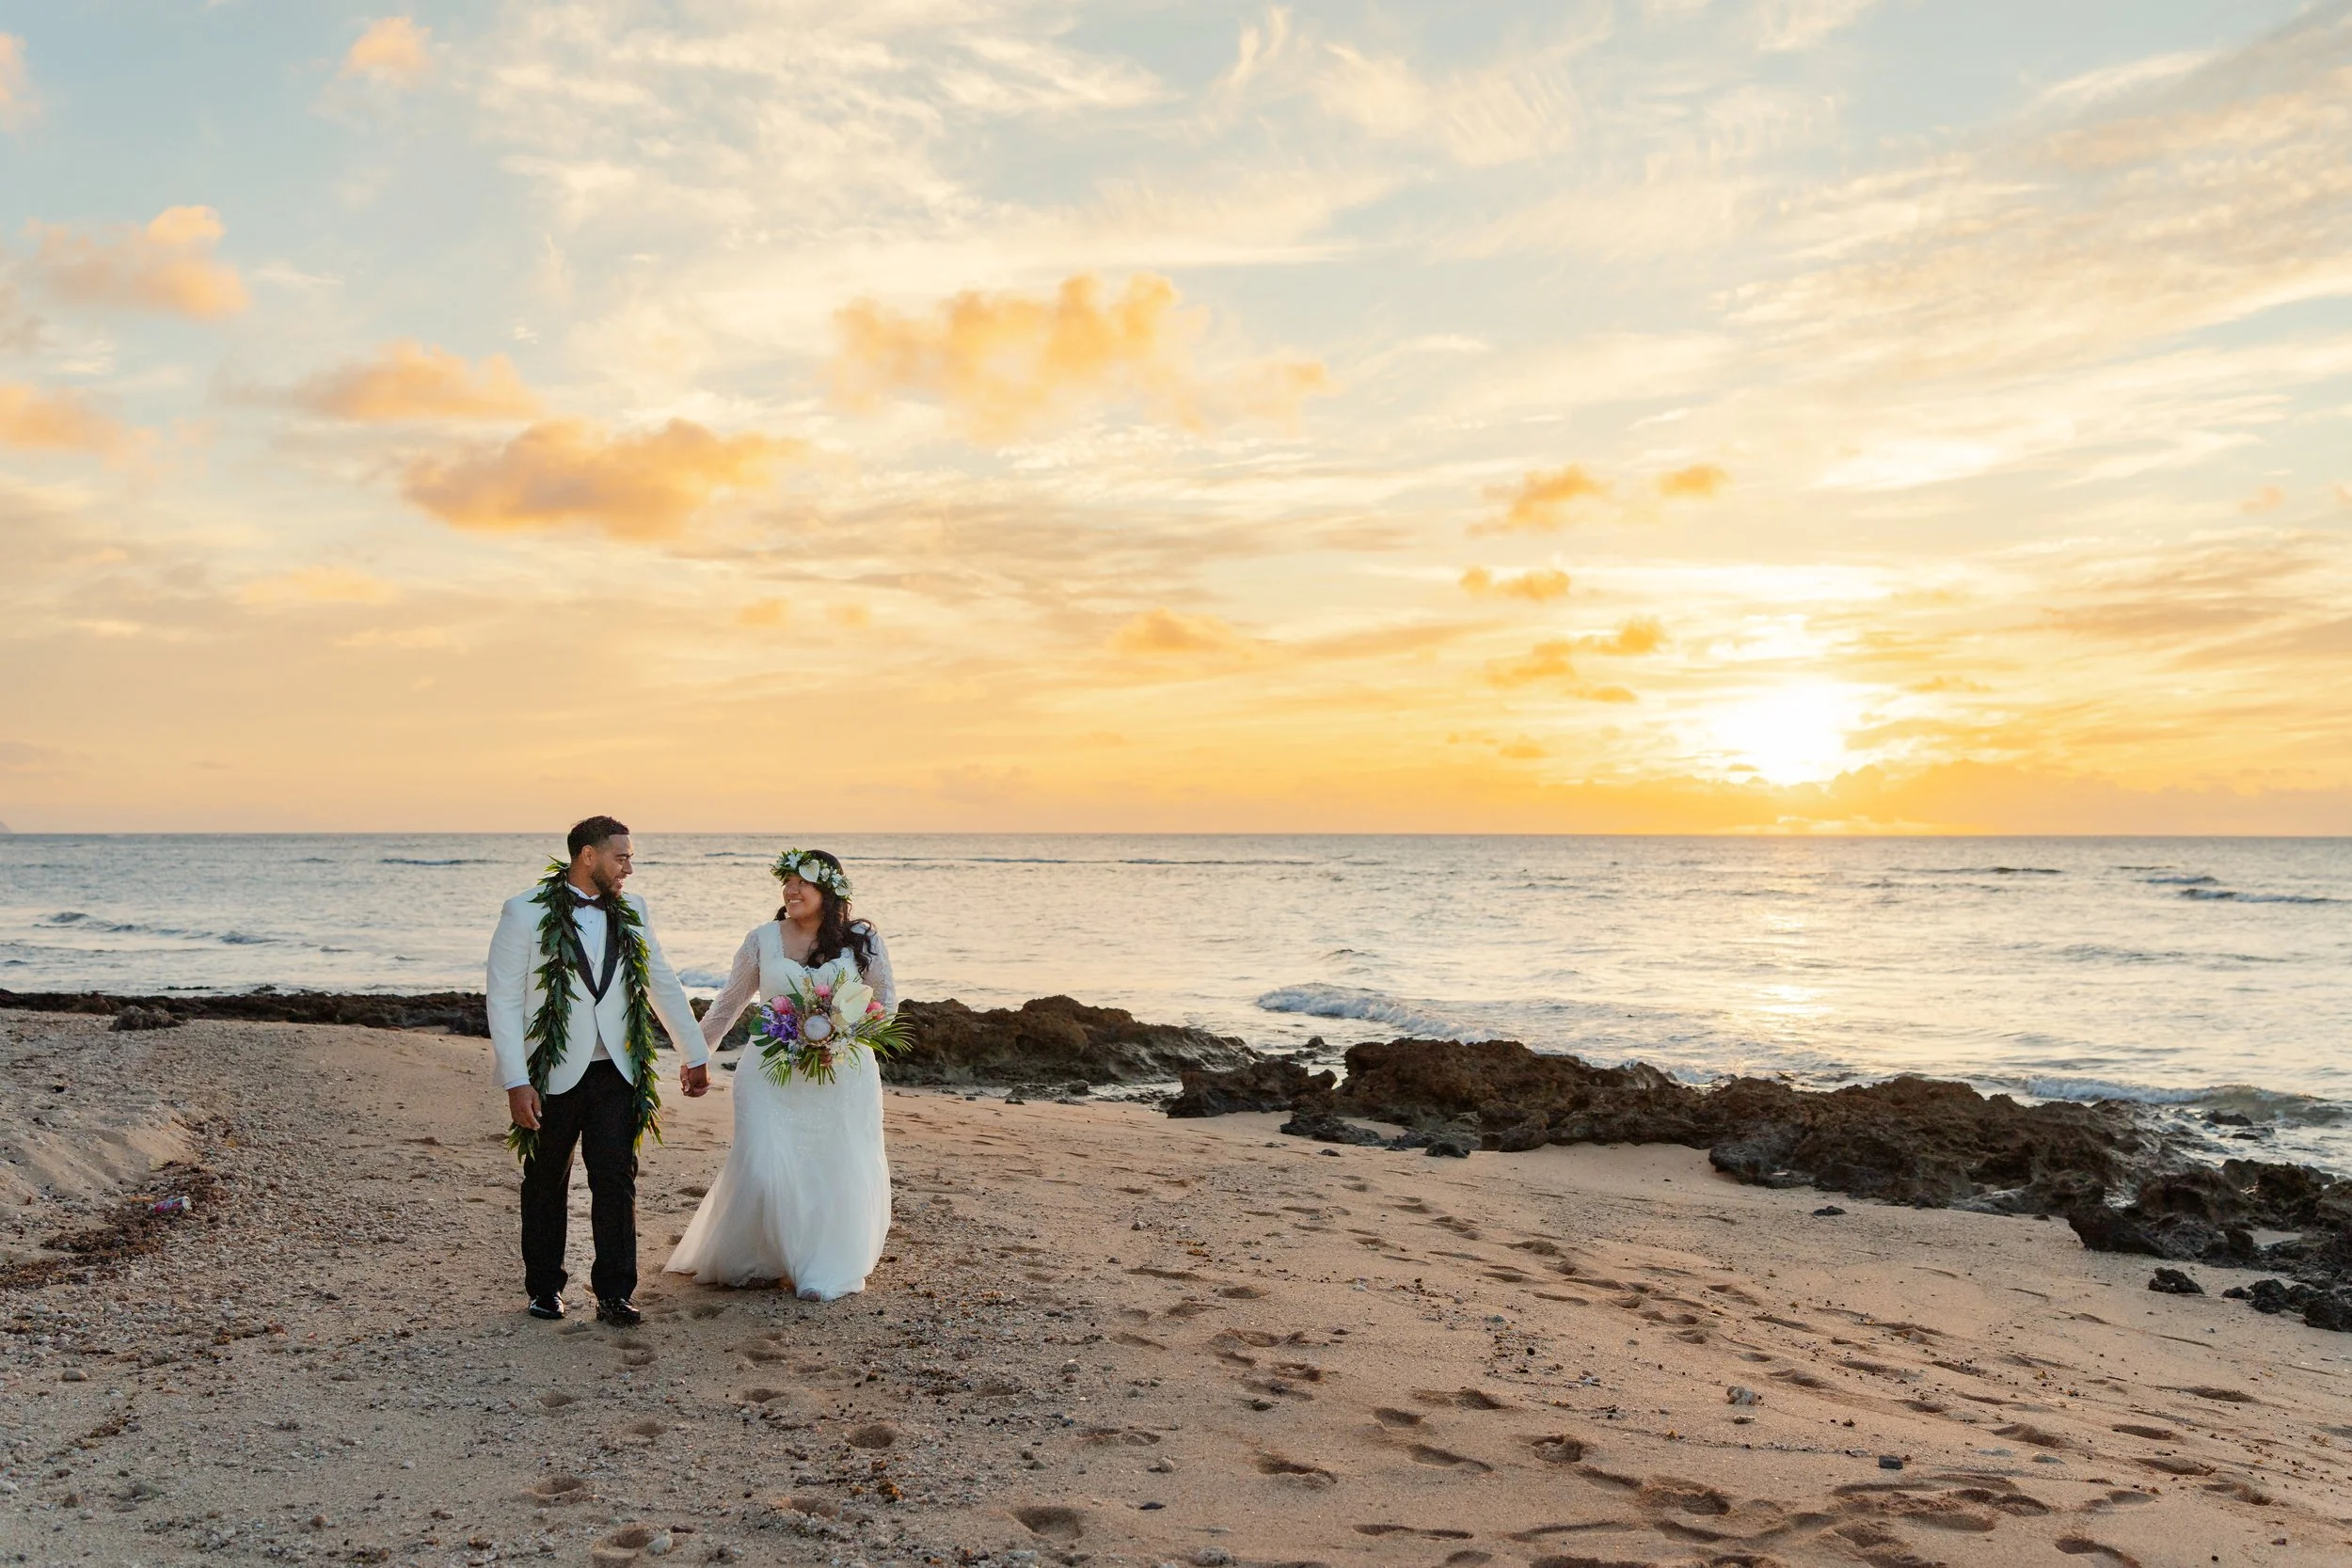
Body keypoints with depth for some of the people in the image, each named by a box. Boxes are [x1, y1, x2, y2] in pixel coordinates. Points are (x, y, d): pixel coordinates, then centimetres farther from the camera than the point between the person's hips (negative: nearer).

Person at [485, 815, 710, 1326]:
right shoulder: (525, 913, -7)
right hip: (552, 1074, -3)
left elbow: (664, 985, 15)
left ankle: (614, 1293, 5)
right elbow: (503, 1001, -9)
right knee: (546, 1184, 11)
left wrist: (696, 1055, 18)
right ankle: (544, 1288, 27)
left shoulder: (632, 911, 7)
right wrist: (516, 1082, -14)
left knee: (616, 1181, -3)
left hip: (616, 1072, 3)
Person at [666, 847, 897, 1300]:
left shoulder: (862, 940, -1)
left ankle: (827, 1270, 18)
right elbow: (729, 1002, 12)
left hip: (843, 1072, 0)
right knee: (762, 1167, -5)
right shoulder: (763, 939, 3)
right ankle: (748, 1261, 19)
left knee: (838, 1170, 2)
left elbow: (887, 1000, 7)